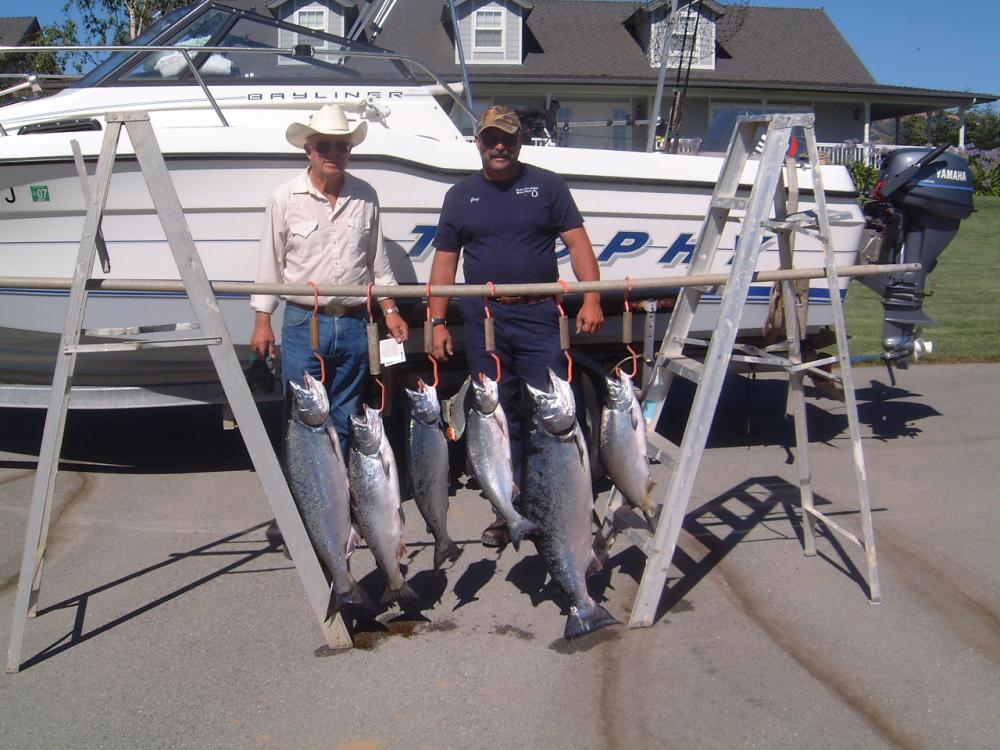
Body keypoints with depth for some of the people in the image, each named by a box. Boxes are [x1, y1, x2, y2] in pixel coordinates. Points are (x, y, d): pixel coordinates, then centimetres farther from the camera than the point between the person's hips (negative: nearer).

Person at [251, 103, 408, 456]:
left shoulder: (365, 196, 6)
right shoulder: (285, 198, -1)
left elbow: (378, 261, 14)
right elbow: (270, 263, 3)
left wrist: (390, 310, 9)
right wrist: (262, 321, 0)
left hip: (354, 325, 3)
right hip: (303, 323, -2)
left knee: (346, 422, 11)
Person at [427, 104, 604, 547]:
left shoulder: (547, 186, 7)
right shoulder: (460, 195, 12)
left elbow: (577, 243, 1)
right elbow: (444, 262, 10)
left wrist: (591, 299, -11)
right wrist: (438, 322, 3)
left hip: (538, 316, -2)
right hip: (483, 321, 2)